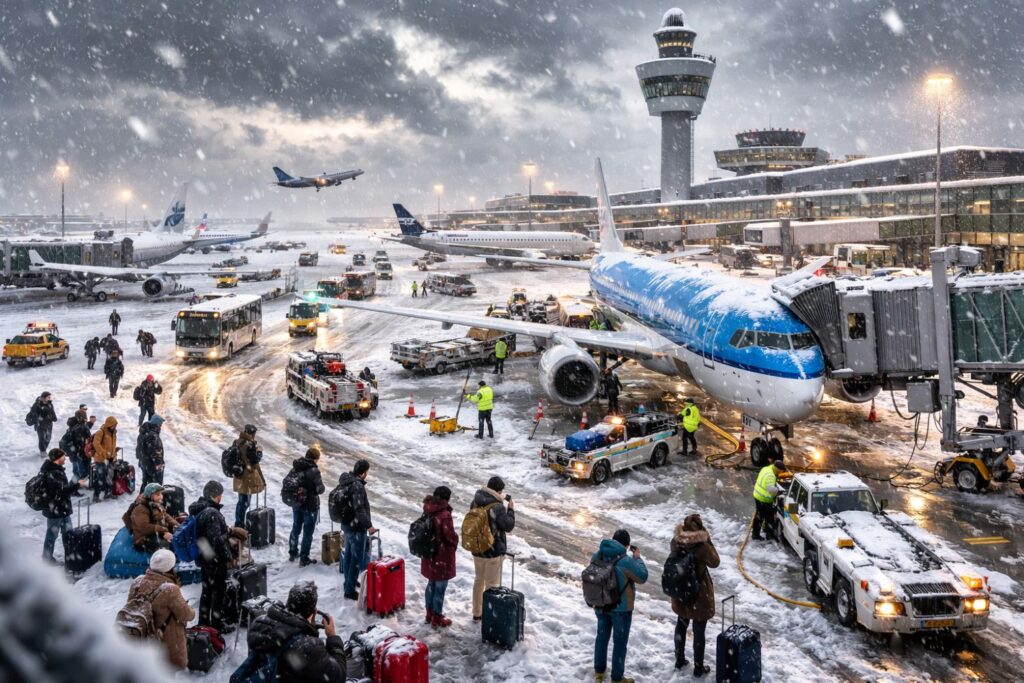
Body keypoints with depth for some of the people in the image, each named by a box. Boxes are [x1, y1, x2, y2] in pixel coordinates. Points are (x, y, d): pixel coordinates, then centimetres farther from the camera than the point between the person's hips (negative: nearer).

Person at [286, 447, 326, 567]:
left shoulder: (295, 468, -2)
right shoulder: (313, 470, -22)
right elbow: (320, 489, -20)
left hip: (296, 504, 6)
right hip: (310, 505, -6)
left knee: (296, 529, 23)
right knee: (308, 532, 6)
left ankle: (292, 553, 36)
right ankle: (304, 559, 11)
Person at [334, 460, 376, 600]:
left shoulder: (346, 481, 5)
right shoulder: (357, 486, -25)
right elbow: (359, 509, -29)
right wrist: (368, 525, -27)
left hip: (347, 524, 10)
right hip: (356, 527, -10)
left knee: (349, 554, 22)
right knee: (357, 559, -1)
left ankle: (349, 582, 37)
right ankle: (350, 590, 4)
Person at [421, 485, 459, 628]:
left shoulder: (428, 512, 1)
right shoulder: (445, 515, -23)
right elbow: (450, 535, -23)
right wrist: (455, 540, -1)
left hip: (429, 555, 8)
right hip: (442, 556, -8)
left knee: (431, 584, 21)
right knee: (440, 587, 5)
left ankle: (430, 614, 33)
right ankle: (437, 619, 14)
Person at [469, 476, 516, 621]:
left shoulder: (476, 502, -2)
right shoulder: (497, 507, -24)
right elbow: (508, 526, -20)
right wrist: (511, 510, -6)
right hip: (494, 551, -7)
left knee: (479, 580, 21)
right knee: (492, 584, 6)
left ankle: (477, 613, 32)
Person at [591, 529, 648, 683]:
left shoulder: (597, 556, -10)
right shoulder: (626, 561, -28)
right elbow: (642, 577, -15)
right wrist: (637, 558, -3)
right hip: (621, 608, -5)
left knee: (602, 636, 23)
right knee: (620, 642, 11)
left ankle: (599, 670, 38)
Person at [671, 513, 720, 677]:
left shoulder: (675, 542, -11)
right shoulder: (702, 546, -26)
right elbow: (714, 562, -10)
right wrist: (708, 541, -9)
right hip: (699, 594, -5)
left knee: (681, 626, 25)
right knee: (698, 632, 10)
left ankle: (679, 660, 38)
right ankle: (698, 668, 22)